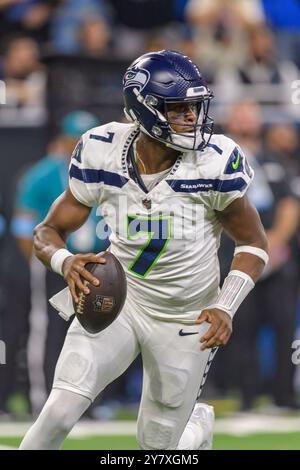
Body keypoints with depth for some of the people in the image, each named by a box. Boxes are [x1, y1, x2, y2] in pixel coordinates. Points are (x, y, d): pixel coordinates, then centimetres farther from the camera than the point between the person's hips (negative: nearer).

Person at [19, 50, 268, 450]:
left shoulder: (213, 165, -20)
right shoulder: (102, 154, -15)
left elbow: (254, 243, -6)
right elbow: (49, 232, -6)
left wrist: (226, 308, -20)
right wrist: (66, 262, -29)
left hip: (186, 323, -1)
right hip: (116, 301, 1)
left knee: (158, 447, 10)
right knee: (61, 410, -19)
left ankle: (200, 423, 46)